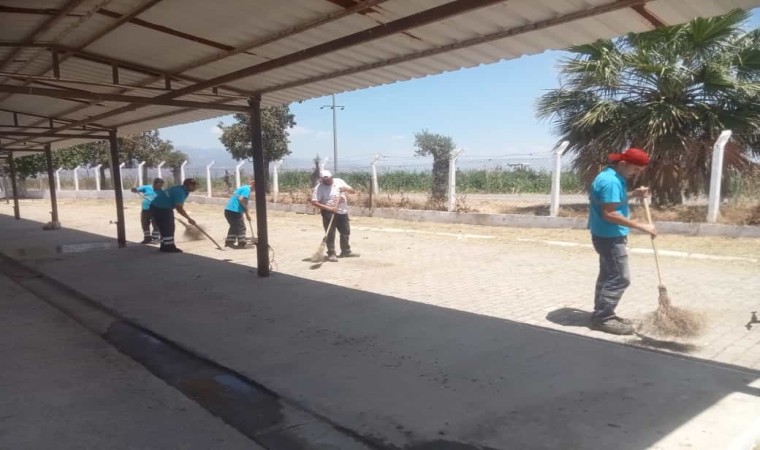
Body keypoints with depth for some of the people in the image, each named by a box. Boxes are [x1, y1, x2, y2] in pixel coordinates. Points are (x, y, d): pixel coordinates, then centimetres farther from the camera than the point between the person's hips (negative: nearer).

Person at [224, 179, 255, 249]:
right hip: (234, 211, -9)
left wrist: (247, 214, 30)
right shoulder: (247, 189, -9)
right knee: (241, 227, 2)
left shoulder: (243, 188, 21)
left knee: (234, 226, 22)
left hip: (228, 210, 9)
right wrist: (246, 209, -10)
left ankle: (229, 241, 27)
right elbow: (241, 199, -24)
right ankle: (242, 244, 7)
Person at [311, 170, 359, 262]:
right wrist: (328, 208, -24)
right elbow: (314, 202, -17)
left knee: (346, 232, 14)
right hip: (329, 213, -5)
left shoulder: (339, 182, 5)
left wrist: (346, 189, -14)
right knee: (330, 234, -4)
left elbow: (353, 191, 9)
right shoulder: (319, 187, -10)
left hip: (342, 212, 5)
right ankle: (331, 254, 7)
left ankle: (346, 251, 29)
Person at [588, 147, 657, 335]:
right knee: (620, 279, -6)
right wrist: (641, 226, -25)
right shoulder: (610, 180, -22)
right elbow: (609, 214, -27)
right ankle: (602, 318, 1)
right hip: (609, 237, -11)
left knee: (608, 276, 16)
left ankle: (602, 315, 25)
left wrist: (634, 194, 11)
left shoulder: (614, 176, 10)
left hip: (609, 236, 11)